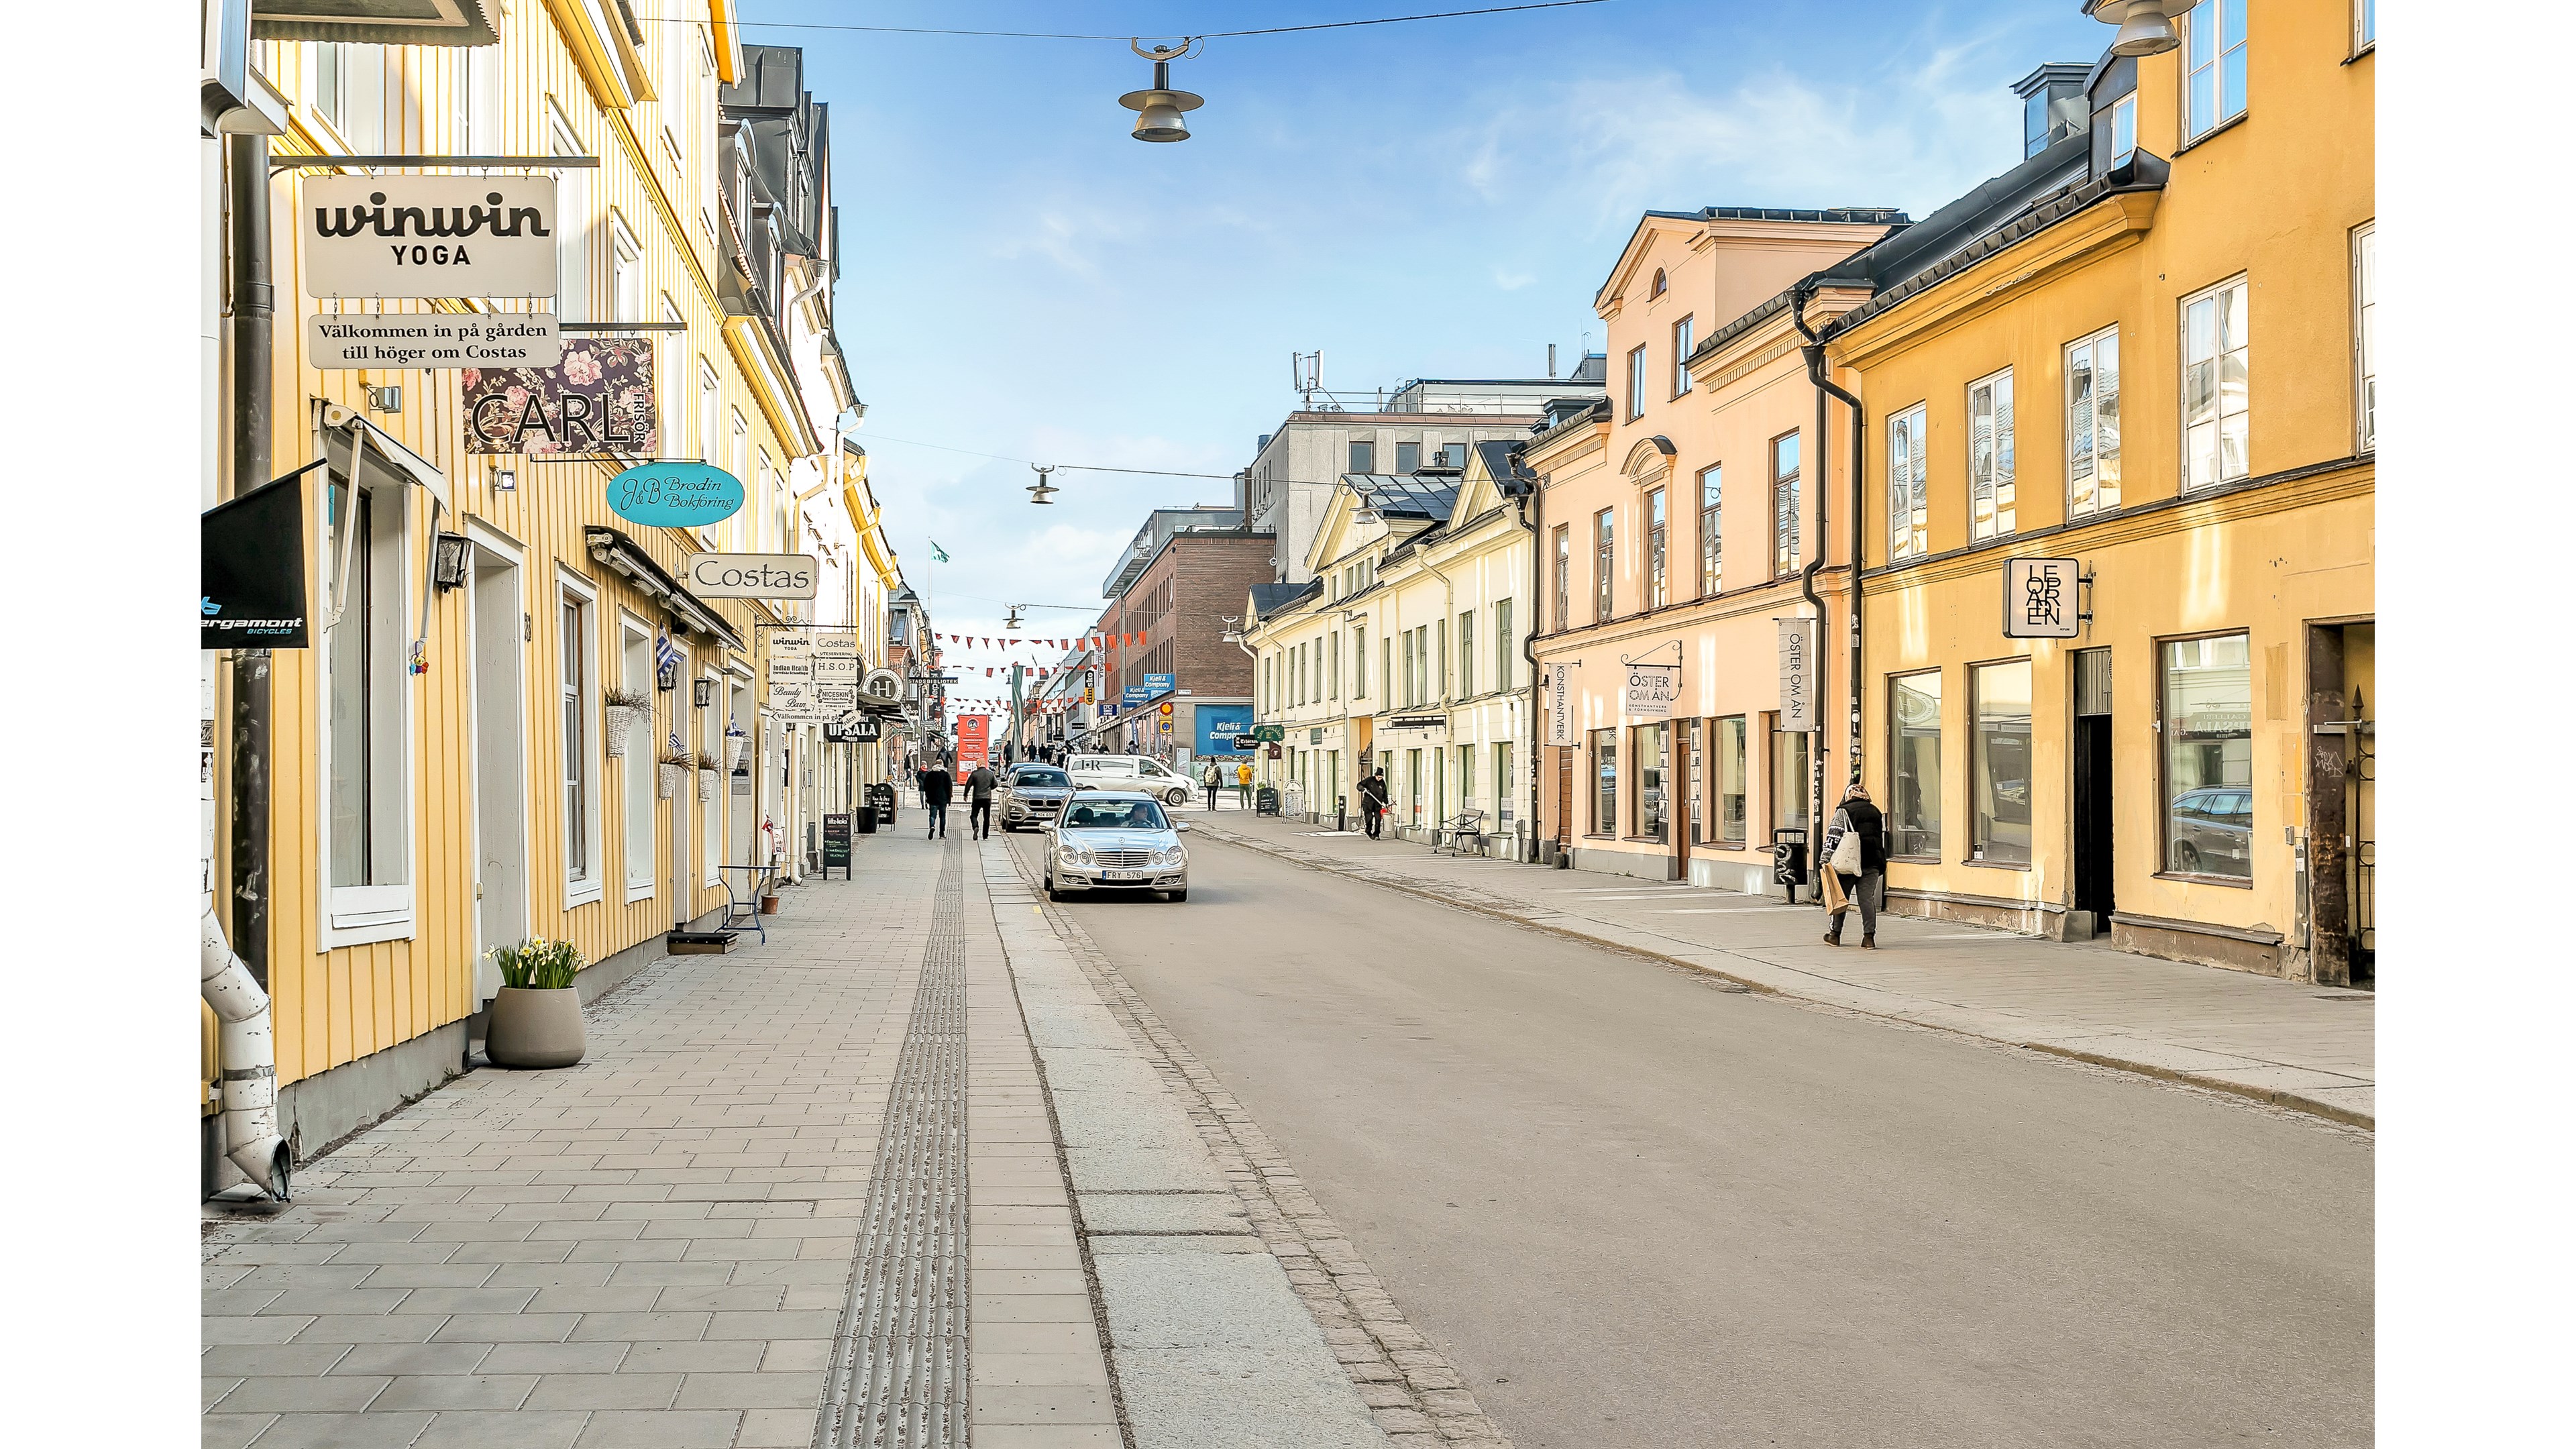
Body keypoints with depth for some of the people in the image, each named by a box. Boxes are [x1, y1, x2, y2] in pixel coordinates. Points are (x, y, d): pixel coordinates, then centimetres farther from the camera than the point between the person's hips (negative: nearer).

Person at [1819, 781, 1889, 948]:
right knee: (1867, 898, 3)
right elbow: (1881, 837, 21)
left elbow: (1834, 835, -10)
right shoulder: (1875, 811, 15)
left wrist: (1826, 859, -9)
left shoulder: (1844, 811, -2)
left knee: (1841, 897, 9)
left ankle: (1835, 934, 17)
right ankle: (1869, 936, -6)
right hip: (1873, 863, 4)